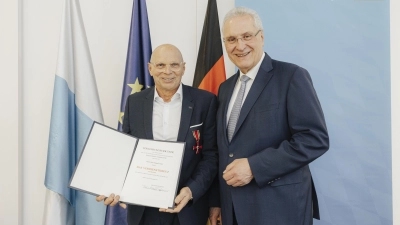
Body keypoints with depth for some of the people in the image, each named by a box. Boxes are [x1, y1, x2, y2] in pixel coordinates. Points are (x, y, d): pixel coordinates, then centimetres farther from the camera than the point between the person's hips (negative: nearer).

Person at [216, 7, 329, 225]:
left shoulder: (292, 76, -9)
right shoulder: (225, 88, 11)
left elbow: (315, 138, -17)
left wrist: (254, 166, -20)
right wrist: (217, 203, 8)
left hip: (279, 206, -6)